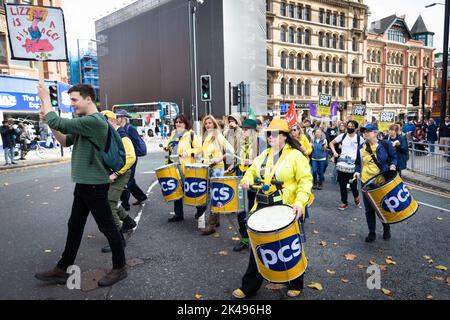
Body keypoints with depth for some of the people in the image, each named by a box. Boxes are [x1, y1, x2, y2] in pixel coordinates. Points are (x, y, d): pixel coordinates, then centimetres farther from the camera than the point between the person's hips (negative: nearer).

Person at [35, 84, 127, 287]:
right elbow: (66, 141, 17)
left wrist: (45, 98, -7)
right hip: (83, 183, 10)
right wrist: (48, 121, 5)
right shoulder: (85, 122, 13)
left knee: (107, 227, 2)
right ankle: (62, 270, 29)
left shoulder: (95, 121, -19)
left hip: (95, 185, -10)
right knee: (75, 226, 16)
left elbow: (58, 123, -22)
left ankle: (120, 268, 17)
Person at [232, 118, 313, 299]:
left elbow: (305, 180, -14)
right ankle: (249, 287, 24)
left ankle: (295, 285, 36)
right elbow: (252, 171, 19)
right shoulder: (264, 155, 10)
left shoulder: (295, 155, -10)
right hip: (264, 207, 5)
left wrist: (300, 202, -28)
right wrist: (247, 179, -4)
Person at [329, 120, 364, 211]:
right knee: (342, 184, 5)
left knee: (353, 184, -2)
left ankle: (356, 196, 31)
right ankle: (344, 202, 18)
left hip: (353, 164, -2)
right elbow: (331, 143, 11)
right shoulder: (342, 136, 4)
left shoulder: (359, 138, 1)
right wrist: (334, 152, -3)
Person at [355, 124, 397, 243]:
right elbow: (358, 163, 14)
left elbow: (393, 157, 4)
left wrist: (392, 165, -15)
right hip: (367, 182, 3)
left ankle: (386, 230, 36)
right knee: (369, 209, 6)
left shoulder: (385, 145, -6)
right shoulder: (361, 147, 4)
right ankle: (372, 233, 21)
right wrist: (357, 171, -3)